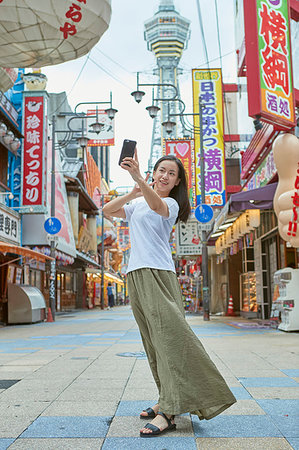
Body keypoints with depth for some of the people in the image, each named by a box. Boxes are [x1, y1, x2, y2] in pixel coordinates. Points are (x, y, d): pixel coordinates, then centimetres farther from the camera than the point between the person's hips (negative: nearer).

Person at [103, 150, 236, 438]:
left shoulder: (171, 204, 4)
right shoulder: (136, 205, 23)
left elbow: (157, 205, -20)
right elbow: (107, 210, 17)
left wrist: (139, 179, -37)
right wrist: (131, 194, 3)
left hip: (158, 274, -7)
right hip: (135, 275, 7)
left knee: (169, 335, -15)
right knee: (153, 342, 6)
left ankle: (168, 412, -18)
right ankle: (167, 401, 11)